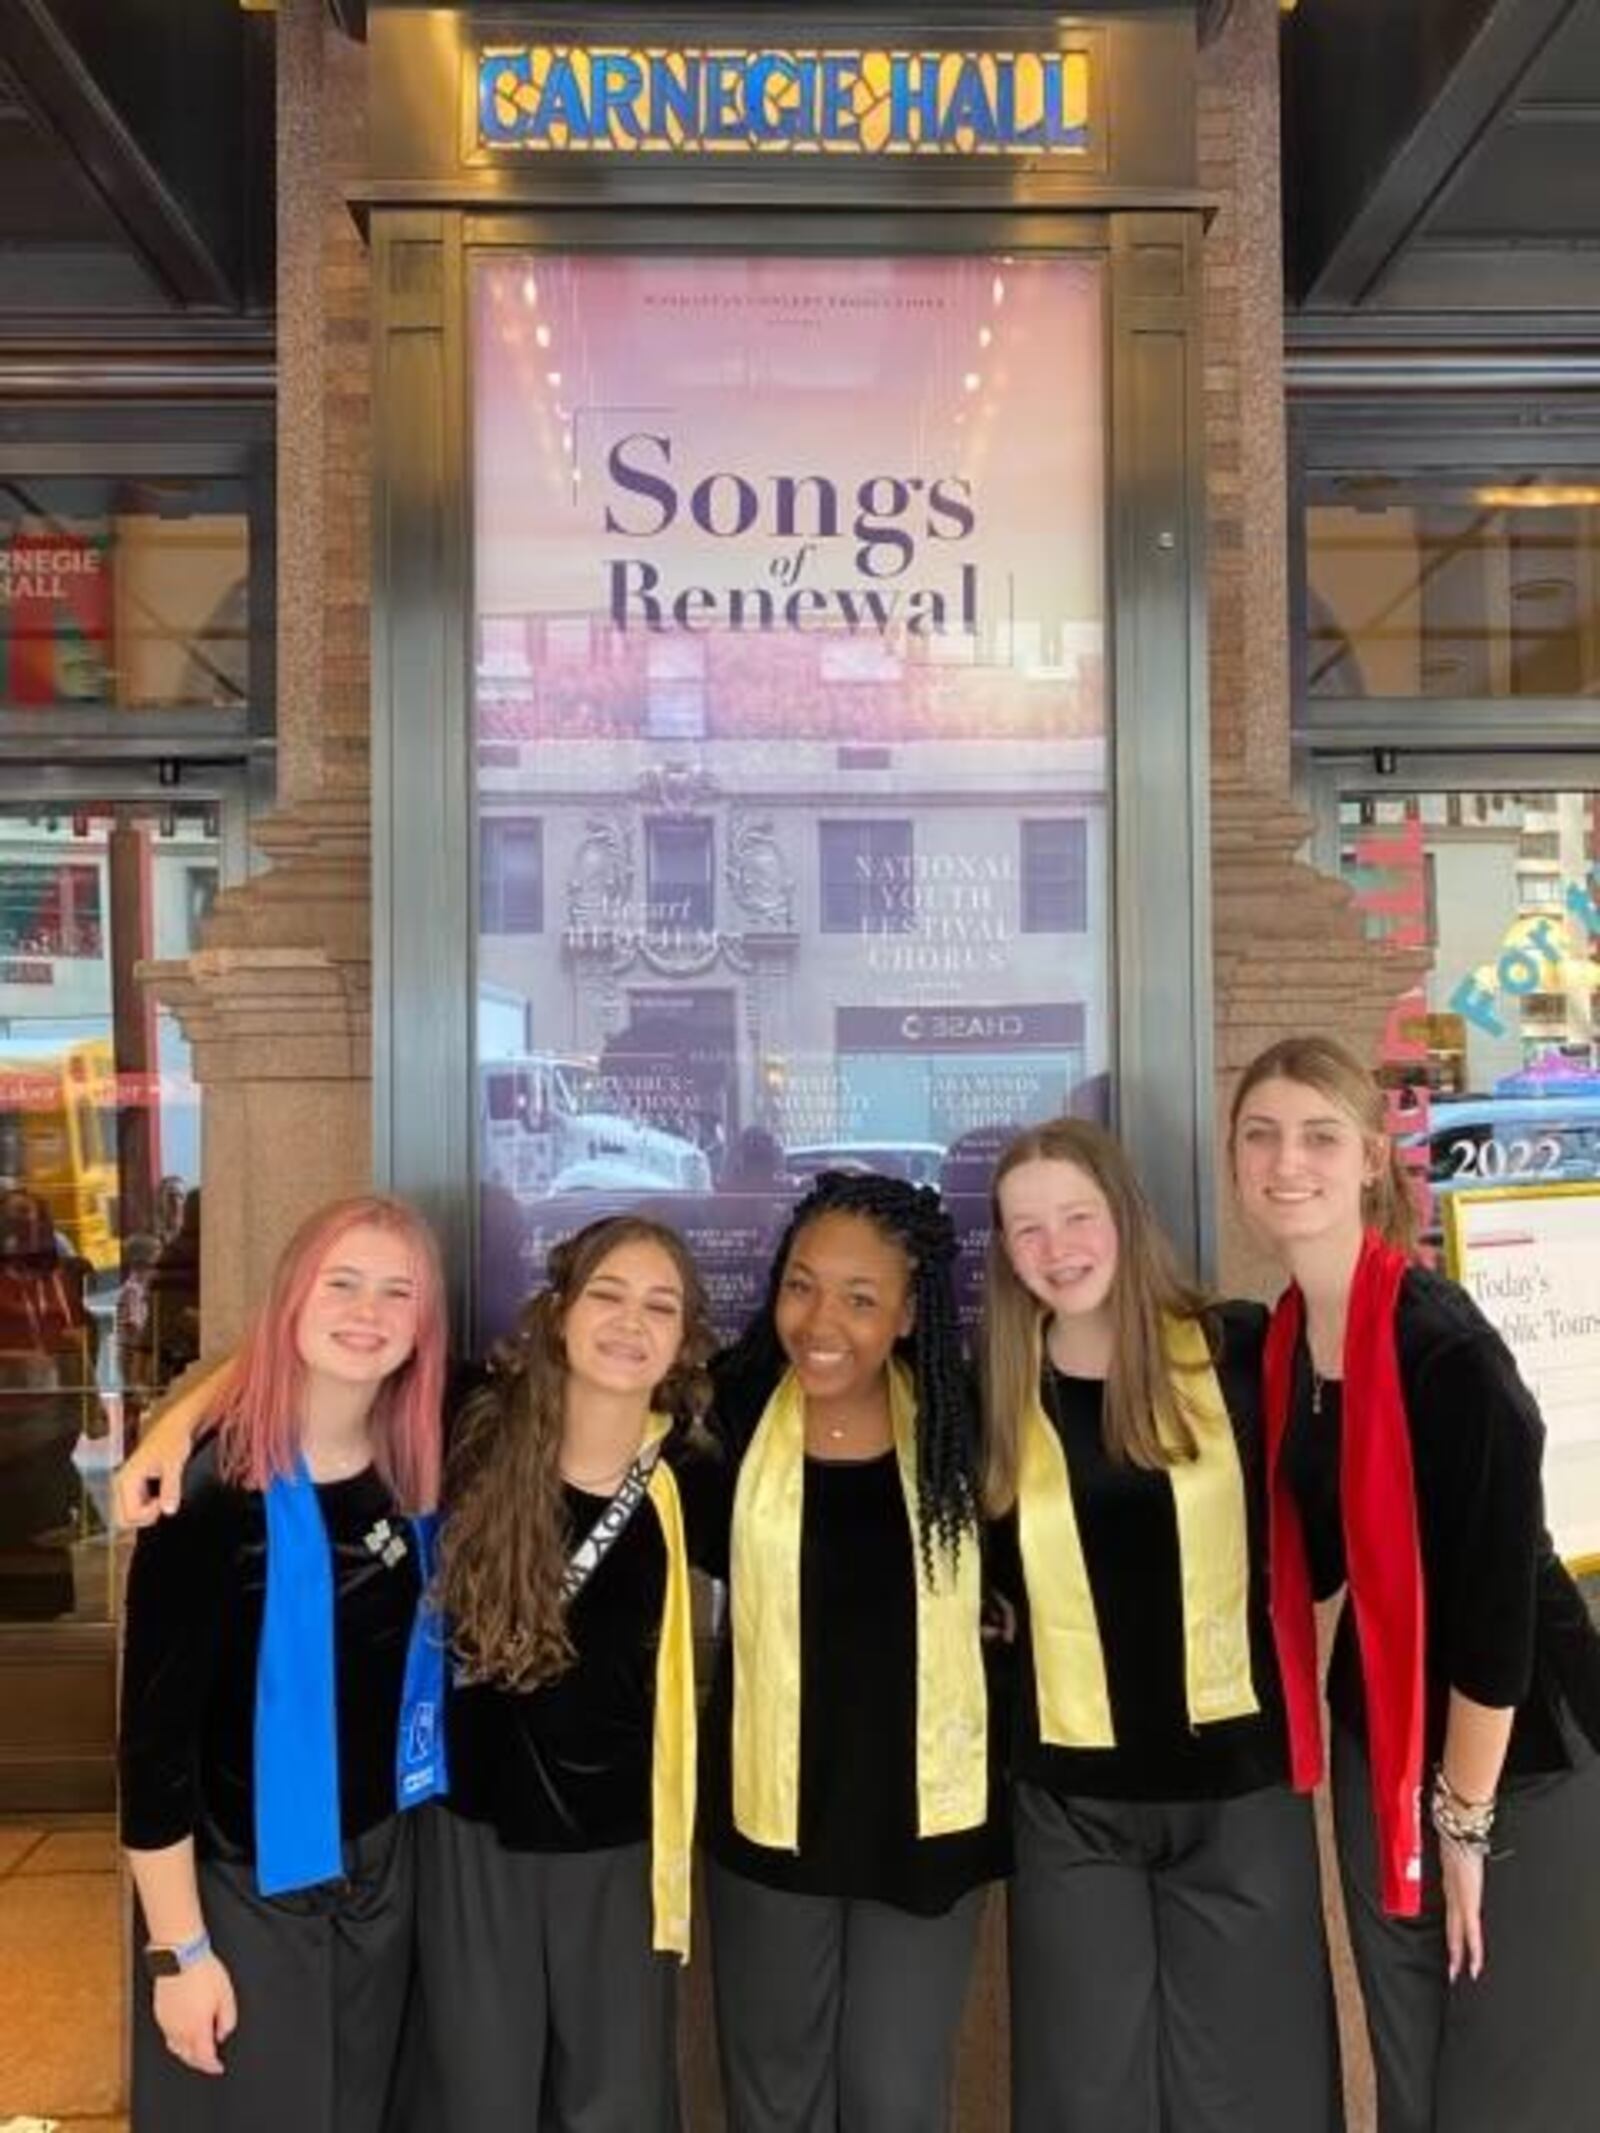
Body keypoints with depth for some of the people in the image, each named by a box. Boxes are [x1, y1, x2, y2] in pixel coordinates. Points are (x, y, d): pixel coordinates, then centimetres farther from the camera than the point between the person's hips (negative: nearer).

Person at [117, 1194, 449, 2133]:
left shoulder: (416, 1474, -6)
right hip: (242, 1888, -5)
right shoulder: (214, 1491, -21)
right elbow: (155, 1729, -17)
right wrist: (179, 1948, -14)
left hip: (380, 1870, 5)